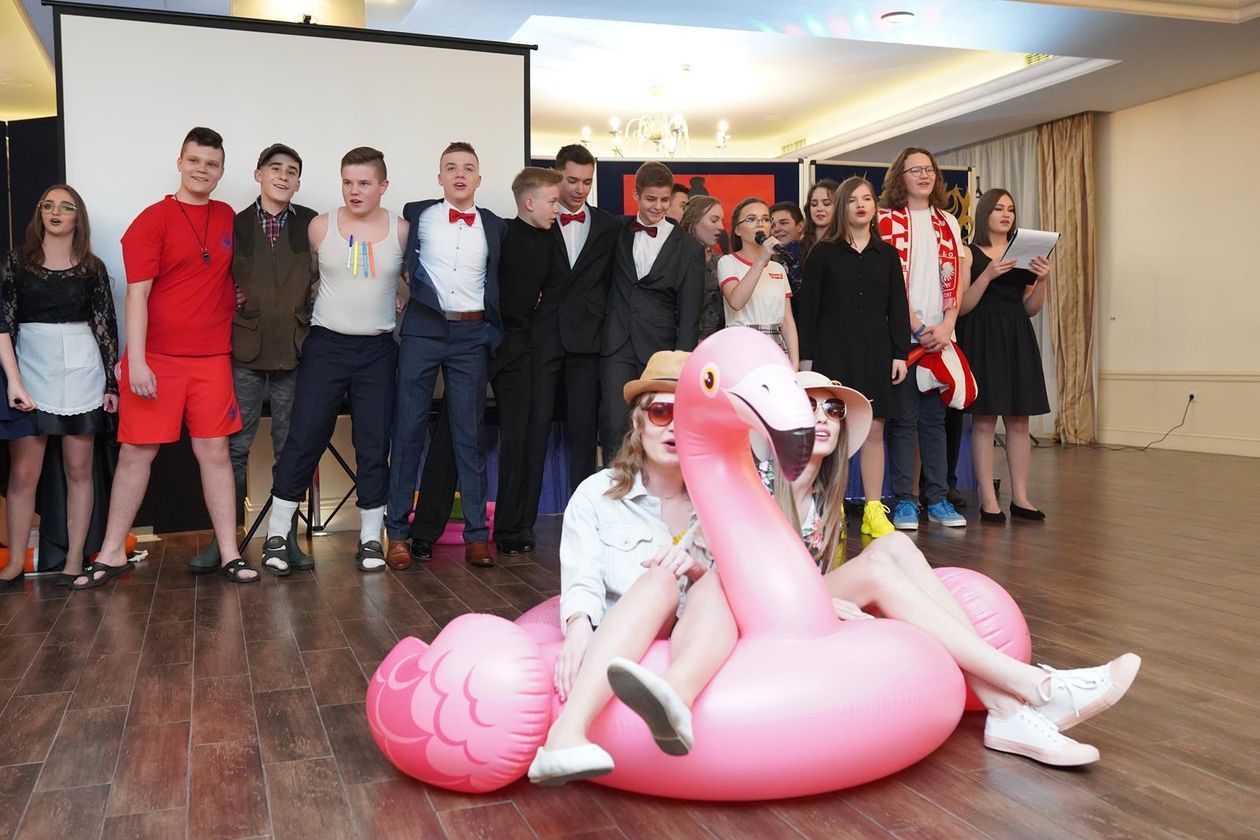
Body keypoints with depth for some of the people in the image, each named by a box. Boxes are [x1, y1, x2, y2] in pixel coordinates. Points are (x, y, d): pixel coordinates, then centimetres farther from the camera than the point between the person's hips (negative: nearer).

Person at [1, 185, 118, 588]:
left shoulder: (92, 268, 6)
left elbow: (106, 328, 6)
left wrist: (111, 383, 3)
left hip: (81, 373, 0)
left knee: (79, 469, 3)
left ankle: (75, 561, 9)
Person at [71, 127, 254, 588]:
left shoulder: (227, 217, 11)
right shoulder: (153, 220, -3)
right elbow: (137, 293, -8)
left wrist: (235, 301, 8)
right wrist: (135, 361, -15)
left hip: (212, 357, 3)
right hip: (157, 357, -3)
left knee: (215, 452, 4)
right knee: (136, 451, 4)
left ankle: (230, 555, 8)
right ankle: (113, 553, 17)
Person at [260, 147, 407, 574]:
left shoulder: (401, 230, 2)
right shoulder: (320, 226, 1)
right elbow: (306, 277, 12)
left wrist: (397, 302, 3)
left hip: (378, 350, 1)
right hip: (327, 345, -1)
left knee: (374, 443, 5)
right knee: (303, 438, -3)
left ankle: (370, 538, 16)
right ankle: (277, 535, 8)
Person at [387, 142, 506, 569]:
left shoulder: (495, 226, 12)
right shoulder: (417, 214, 8)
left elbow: (500, 284, 17)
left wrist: (494, 330, 7)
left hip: (472, 334, 1)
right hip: (422, 329, -1)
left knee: (470, 433, 2)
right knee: (408, 429, -1)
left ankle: (476, 534, 6)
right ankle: (397, 532, 6)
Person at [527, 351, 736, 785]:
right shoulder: (597, 494, 8)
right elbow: (582, 579, -7)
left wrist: (699, 568, -19)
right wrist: (578, 629, -29)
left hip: (704, 647, 2)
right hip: (613, 654, -1)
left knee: (715, 582, -26)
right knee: (660, 580, -29)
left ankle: (675, 697, -59)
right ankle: (569, 732, -50)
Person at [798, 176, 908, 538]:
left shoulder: (886, 254, 11)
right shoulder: (823, 253, 3)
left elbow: (897, 306, 9)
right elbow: (809, 307, 0)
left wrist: (901, 353, 2)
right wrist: (806, 357, -4)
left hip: (875, 350, 3)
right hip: (832, 349, -2)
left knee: (873, 431, 3)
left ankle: (873, 511, 11)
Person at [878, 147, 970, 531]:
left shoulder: (948, 223, 16)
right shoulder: (886, 220, 2)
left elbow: (956, 278, 10)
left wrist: (946, 326, -5)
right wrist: (916, 327, -12)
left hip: (940, 335, 4)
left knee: (934, 417, 7)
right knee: (903, 418, -1)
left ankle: (938, 498, 12)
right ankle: (904, 500, 5)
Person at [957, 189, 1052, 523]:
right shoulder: (969, 254, 1)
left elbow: (1031, 308, 12)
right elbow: (962, 306, -8)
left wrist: (1041, 279, -4)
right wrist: (989, 274, -17)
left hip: (1017, 339, 5)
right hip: (982, 339, -5)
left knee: (1019, 419, 5)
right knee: (984, 419, -4)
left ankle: (1020, 497, 11)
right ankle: (988, 500, 0)